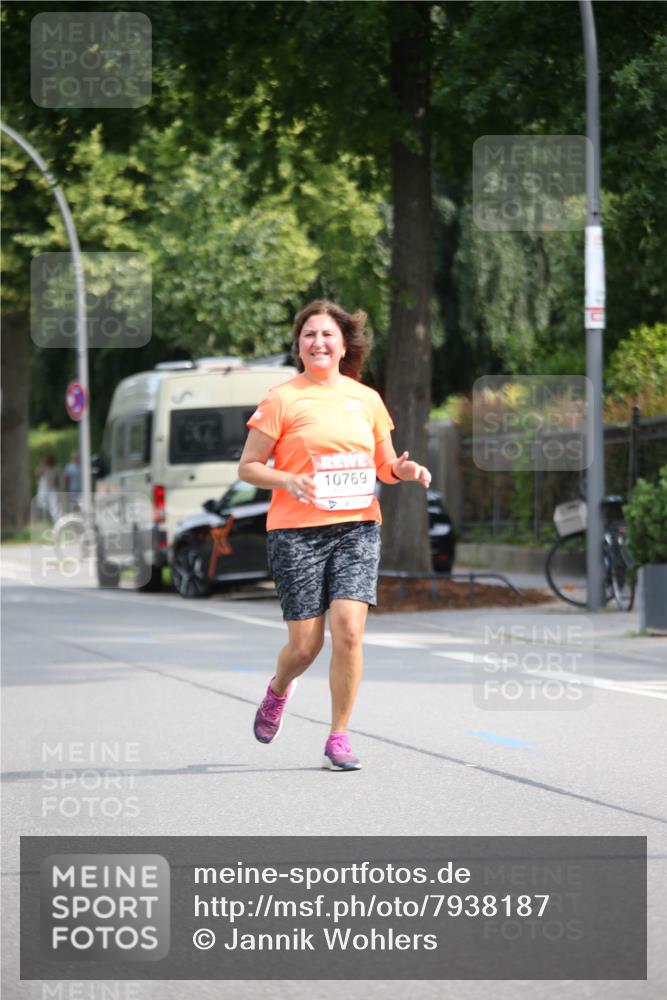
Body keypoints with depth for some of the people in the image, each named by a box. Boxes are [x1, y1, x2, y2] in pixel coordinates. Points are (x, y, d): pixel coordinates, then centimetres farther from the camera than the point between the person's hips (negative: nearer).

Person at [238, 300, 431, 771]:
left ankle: (339, 736, -2)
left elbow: (384, 465, 20)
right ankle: (278, 689, 35)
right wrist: (288, 481, -19)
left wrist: (403, 470, -3)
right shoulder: (281, 400, -1)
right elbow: (248, 466, 0)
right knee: (306, 643, -2)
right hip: (297, 532, -2)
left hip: (357, 527, 2)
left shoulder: (367, 399, 11)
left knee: (348, 629, -14)